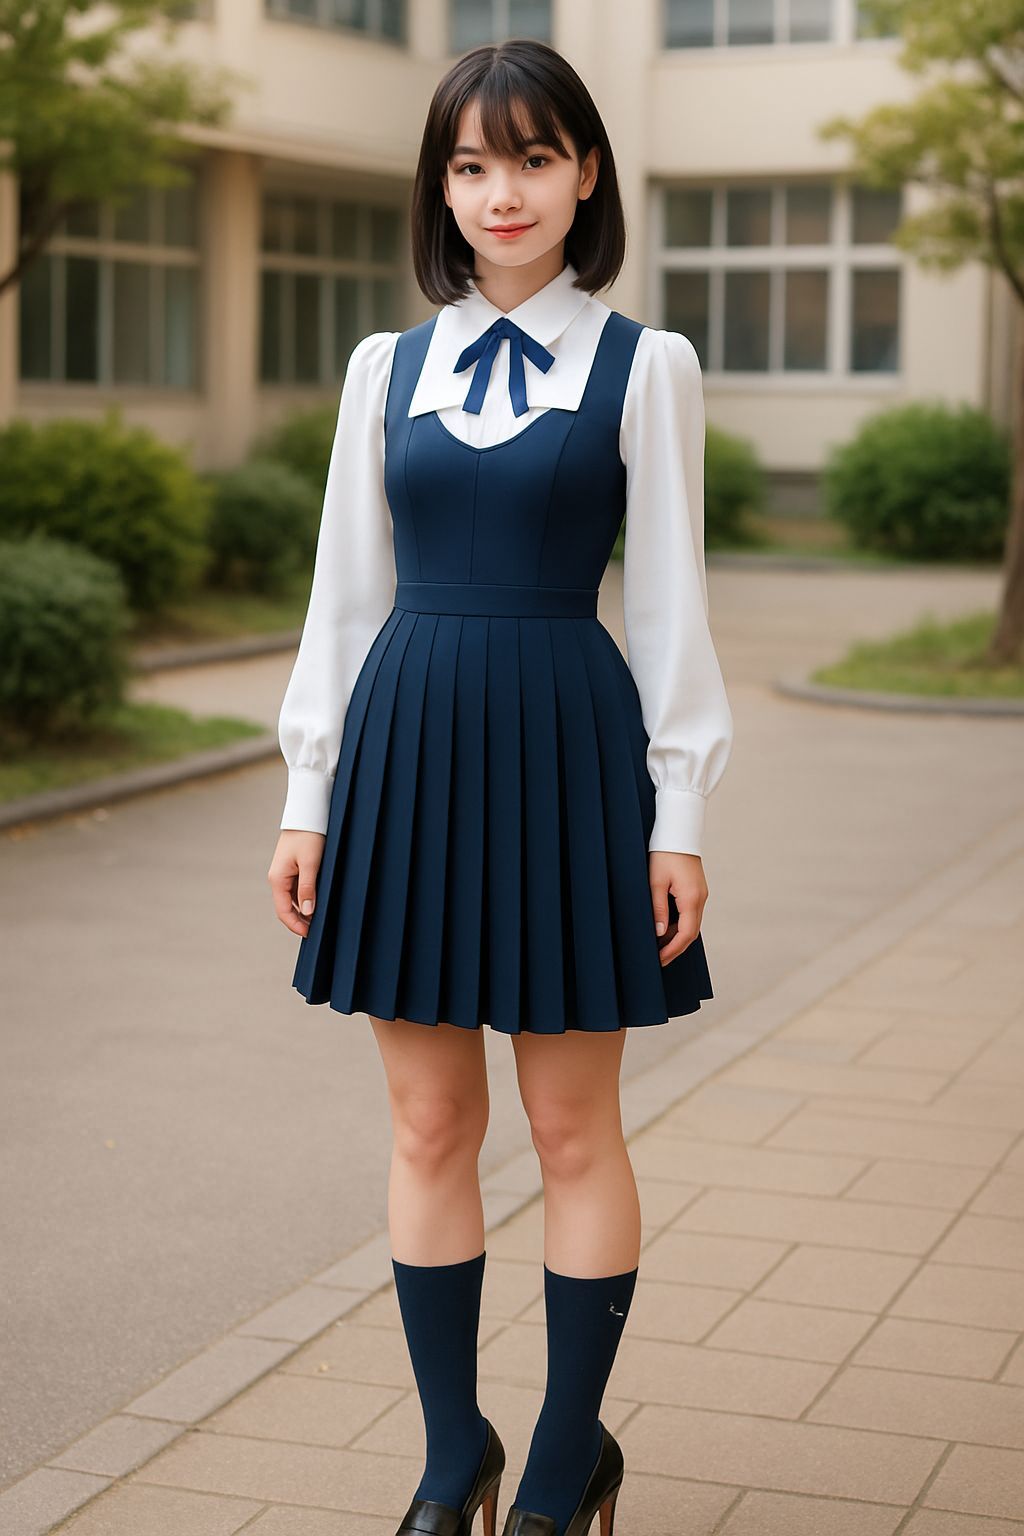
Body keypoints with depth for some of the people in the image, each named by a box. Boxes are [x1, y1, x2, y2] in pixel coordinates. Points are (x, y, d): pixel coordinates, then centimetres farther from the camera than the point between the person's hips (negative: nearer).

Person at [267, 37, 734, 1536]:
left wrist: (679, 814, -4)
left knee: (573, 1129, 5)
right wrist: (310, 793, 8)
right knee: (430, 1124, 8)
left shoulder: (644, 366, 1)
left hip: (564, 744, -3)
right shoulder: (387, 366, 9)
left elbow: (669, 601, 0)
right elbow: (346, 590, 11)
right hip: (407, 742, 3)